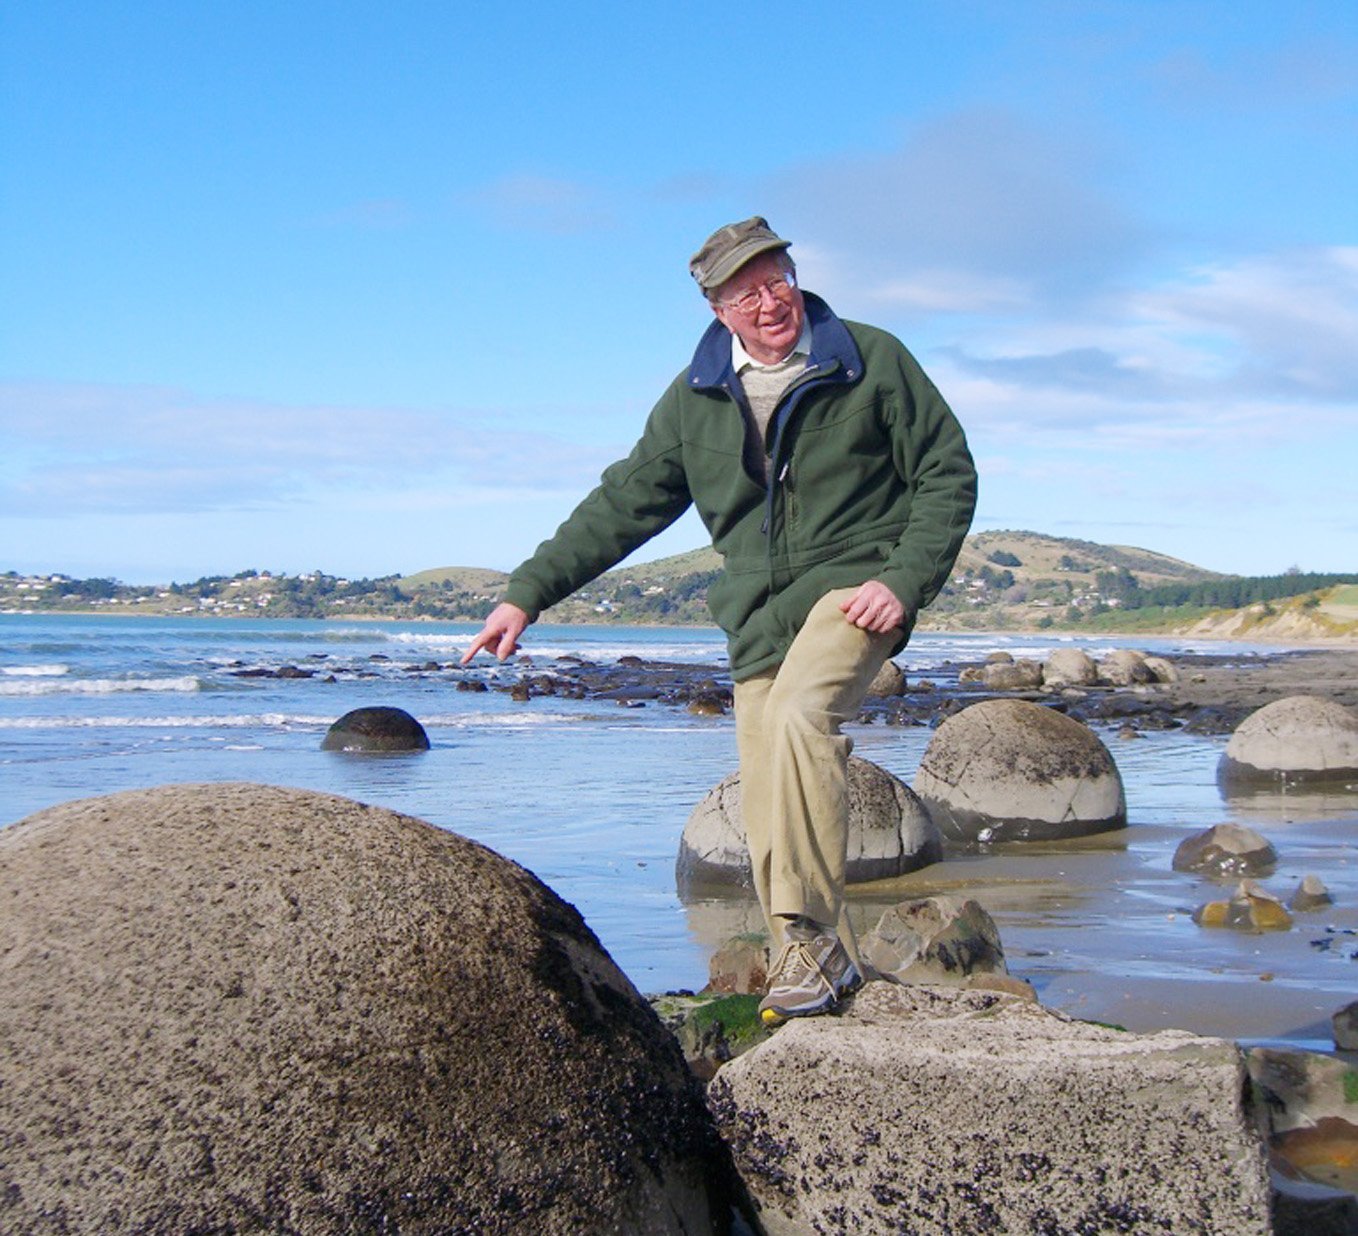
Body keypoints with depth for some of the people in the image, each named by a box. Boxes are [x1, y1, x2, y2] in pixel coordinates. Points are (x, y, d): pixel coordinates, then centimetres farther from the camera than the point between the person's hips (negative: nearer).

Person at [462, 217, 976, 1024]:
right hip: (759, 618, 5)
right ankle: (831, 967, 11)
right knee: (770, 823, -2)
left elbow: (948, 475, 1)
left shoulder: (872, 361, -1)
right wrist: (527, 593, 9)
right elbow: (624, 503, 13)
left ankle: (812, 937, -28)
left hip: (852, 587, -4)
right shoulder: (696, 398, 8)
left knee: (797, 717, -32)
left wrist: (904, 579, -12)